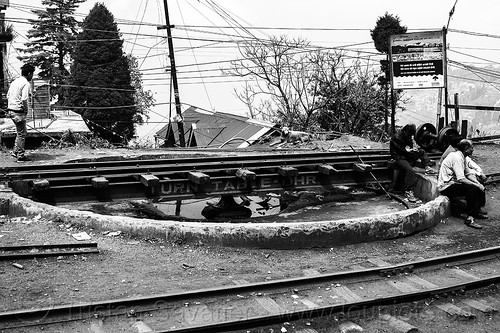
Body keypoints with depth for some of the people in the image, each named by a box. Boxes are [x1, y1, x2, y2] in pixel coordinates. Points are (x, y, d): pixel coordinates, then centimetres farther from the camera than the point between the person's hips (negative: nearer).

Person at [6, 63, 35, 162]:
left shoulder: (14, 82, 13)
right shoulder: (26, 84, -14)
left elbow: (8, 96, 16)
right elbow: (24, 100, -22)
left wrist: (9, 109, 20)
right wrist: (26, 111, -10)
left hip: (11, 110, 9)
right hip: (19, 111, -9)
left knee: (22, 132, 21)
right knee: (21, 134, 1)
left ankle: (15, 151, 24)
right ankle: (20, 156, 7)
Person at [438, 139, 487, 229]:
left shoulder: (462, 157, 11)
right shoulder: (457, 157, -21)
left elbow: (468, 174, 13)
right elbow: (461, 179, -28)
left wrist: (478, 183, -4)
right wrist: (477, 185, -20)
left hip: (453, 183, 10)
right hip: (446, 187, -10)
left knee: (479, 187, 7)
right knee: (473, 188, -26)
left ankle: (478, 211, 15)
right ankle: (470, 218, -23)